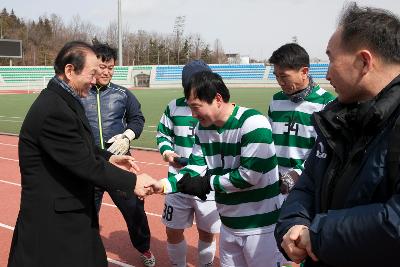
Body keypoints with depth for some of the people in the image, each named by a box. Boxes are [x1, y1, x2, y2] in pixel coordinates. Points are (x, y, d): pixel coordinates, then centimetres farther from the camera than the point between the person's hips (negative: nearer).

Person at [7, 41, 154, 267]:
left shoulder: (65, 101, 7)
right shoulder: (54, 110, -25)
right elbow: (84, 165, -23)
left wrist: (108, 158, 6)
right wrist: (132, 182, -15)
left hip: (73, 213, 10)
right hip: (52, 221, -10)